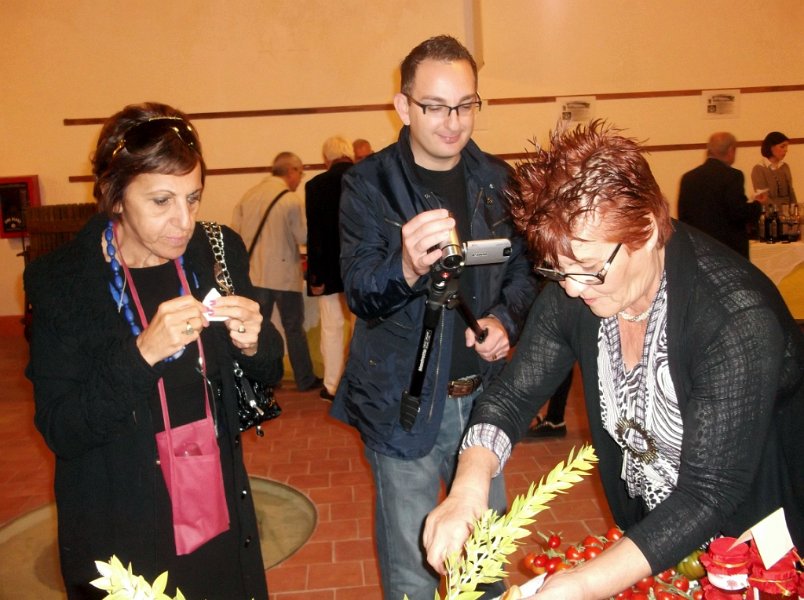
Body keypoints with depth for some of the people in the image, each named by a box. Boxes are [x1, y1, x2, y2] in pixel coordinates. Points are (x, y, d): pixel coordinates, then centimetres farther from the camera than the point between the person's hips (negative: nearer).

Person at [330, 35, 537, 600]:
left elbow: (522, 269, 12)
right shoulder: (369, 183, -9)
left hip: (482, 391, 4)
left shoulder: (497, 179, 3)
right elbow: (359, 290, -17)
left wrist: (506, 320, -9)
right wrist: (407, 266, -39)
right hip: (404, 401, -4)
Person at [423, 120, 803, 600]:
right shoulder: (571, 292, -17)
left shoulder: (740, 319, -33)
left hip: (755, 540, -4)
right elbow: (512, 396, -11)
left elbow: (710, 496, -33)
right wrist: (469, 485, -30)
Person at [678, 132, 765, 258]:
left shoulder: (688, 177, 5)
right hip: (730, 248, -5)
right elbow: (738, 213, -16)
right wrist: (758, 204, 3)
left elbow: (682, 216, 6)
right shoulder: (732, 175, -10)